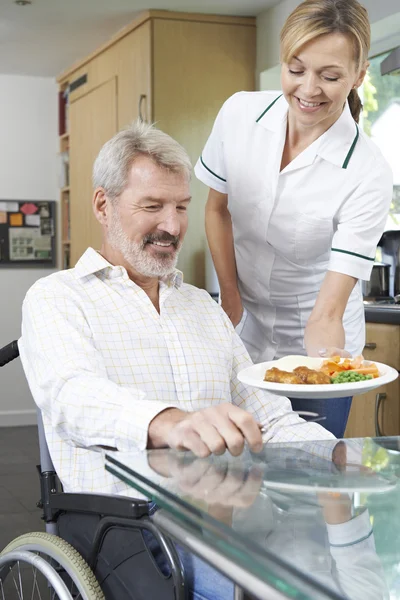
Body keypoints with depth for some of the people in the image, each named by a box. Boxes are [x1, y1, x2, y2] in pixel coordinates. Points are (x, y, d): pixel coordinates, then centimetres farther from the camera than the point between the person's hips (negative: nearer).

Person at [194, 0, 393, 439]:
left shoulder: (367, 175, -24)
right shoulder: (240, 114, -13)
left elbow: (328, 309, -27)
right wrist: (231, 297, -2)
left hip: (312, 339, -2)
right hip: (243, 330, 3)